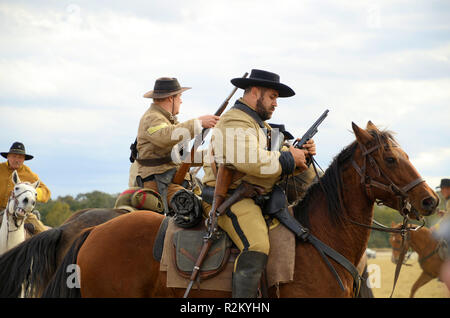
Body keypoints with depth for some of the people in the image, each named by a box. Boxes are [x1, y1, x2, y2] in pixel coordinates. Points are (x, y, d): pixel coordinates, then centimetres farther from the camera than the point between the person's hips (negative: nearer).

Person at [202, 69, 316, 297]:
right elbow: (251, 161, -26)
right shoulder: (235, 122, -10)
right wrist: (289, 158, -14)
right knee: (256, 248, -28)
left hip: (258, 198, 11)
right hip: (230, 197, -11)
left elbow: (276, 166, 24)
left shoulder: (259, 124, 25)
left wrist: (302, 156, 4)